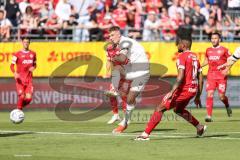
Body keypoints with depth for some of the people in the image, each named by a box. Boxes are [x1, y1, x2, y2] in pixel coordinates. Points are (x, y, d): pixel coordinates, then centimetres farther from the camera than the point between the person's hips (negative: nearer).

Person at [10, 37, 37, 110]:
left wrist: (33, 68, 0)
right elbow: (12, 65, -4)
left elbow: (34, 64, 24)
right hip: (20, 79, -3)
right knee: (22, 96, -16)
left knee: (28, 98, -7)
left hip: (29, 79, 3)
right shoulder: (17, 54, -1)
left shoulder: (33, 54, 11)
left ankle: (20, 107, 21)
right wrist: (15, 73, -23)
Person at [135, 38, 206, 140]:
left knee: (160, 109, -5)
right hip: (193, 90, 8)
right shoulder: (195, 57, 16)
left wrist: (172, 92, -25)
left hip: (184, 89, -8)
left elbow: (180, 77, -21)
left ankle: (145, 134, -10)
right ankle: (200, 127, 31)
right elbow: (200, 79, 18)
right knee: (178, 110, 32)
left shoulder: (182, 57, -9)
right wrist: (198, 96, 24)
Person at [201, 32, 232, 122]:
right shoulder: (208, 50, 11)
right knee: (209, 95, -12)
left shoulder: (224, 50, -1)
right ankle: (209, 116, -13)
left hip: (222, 76, -3)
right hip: (211, 76, 3)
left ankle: (227, 106, 32)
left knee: (221, 96, -3)